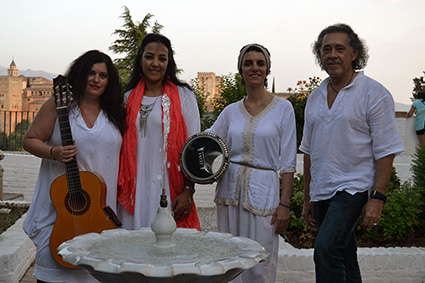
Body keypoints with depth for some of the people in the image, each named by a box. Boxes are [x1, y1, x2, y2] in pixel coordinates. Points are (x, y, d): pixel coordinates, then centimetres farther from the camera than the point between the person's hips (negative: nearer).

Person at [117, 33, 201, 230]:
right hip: (136, 190, 3)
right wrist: (121, 187, 10)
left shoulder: (183, 96, 0)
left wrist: (188, 191, -10)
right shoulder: (129, 98, 11)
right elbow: (123, 146, 16)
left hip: (169, 190, -3)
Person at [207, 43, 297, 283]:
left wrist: (285, 204, -8)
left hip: (263, 191, -3)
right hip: (230, 189, 3)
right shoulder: (231, 111, 8)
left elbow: (288, 161, -3)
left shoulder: (283, 108, -1)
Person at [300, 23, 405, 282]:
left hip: (353, 189, -6)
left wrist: (377, 198, -16)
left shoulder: (374, 93, -6)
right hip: (321, 193, 6)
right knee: (343, 260, 13)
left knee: (325, 249, -21)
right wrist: (308, 198, 15)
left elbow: (386, 152, -9)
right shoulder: (315, 98, 12)